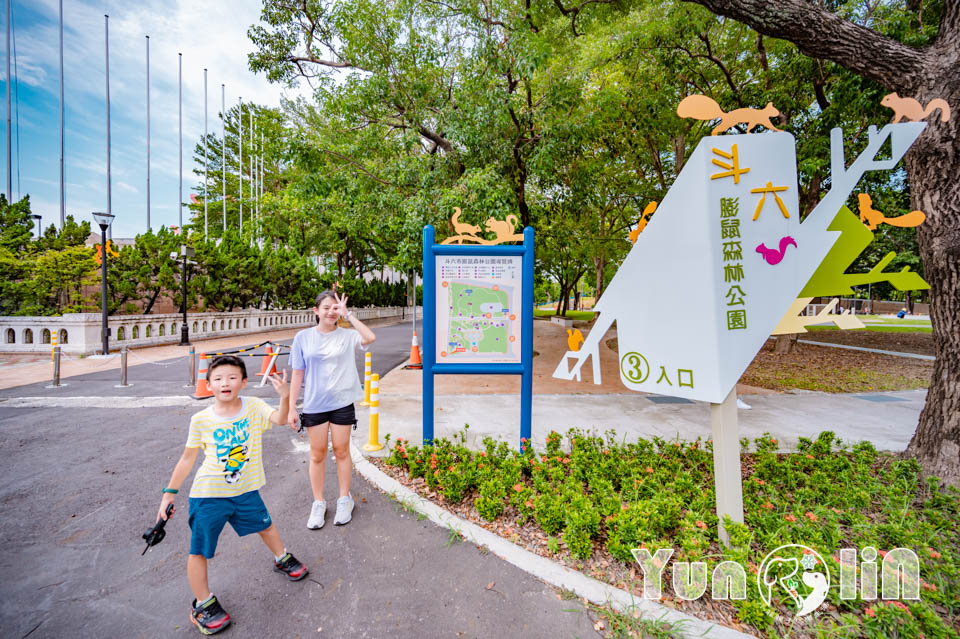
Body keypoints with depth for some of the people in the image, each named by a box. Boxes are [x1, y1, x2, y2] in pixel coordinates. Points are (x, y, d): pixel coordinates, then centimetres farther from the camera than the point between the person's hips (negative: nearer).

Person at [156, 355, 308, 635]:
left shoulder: (253, 406, -14)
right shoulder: (201, 420, -13)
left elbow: (279, 418, -32)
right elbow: (187, 459, 0)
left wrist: (284, 397, -51)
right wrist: (169, 492, 0)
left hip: (245, 490, 2)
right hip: (208, 496, -1)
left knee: (265, 525, 21)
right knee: (199, 551, 8)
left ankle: (282, 559, 48)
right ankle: (203, 604, 32)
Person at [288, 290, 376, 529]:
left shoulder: (347, 335, -4)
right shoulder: (304, 337, -1)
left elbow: (370, 338, -25)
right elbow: (297, 374, 2)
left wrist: (347, 314, -19)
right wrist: (291, 408, 1)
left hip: (342, 404, -1)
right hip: (314, 404, 1)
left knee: (341, 451, 11)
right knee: (317, 454, 12)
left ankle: (345, 499, 30)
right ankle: (318, 503, 31)